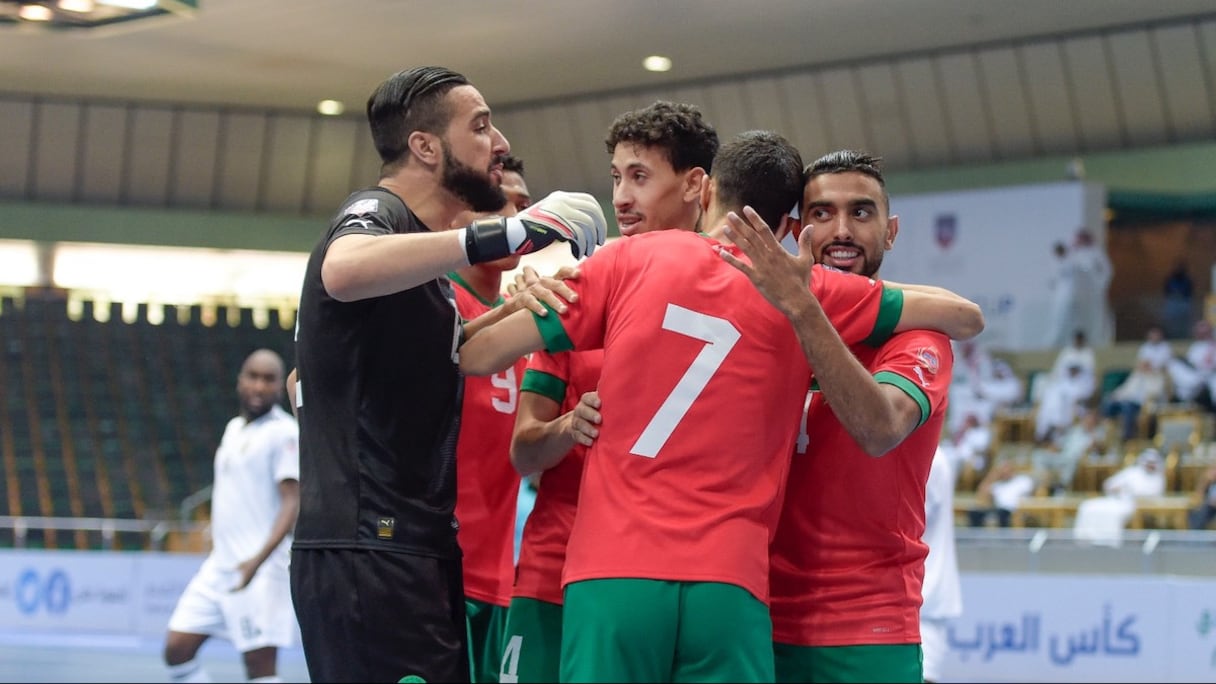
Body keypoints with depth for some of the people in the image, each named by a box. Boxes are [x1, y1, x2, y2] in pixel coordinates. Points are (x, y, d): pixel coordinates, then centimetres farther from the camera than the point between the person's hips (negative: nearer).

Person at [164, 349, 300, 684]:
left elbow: (292, 503, -16)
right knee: (176, 650, 2)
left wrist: (259, 559, -27)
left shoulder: (284, 432, -8)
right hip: (220, 565, 8)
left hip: (261, 569, -8)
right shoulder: (234, 429, 17)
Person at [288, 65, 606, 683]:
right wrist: (503, 235, -30)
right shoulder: (375, 210, -8)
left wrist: (508, 314, 20)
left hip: (416, 555, 10)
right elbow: (346, 270, -33)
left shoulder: (423, 259, 22)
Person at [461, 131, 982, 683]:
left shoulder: (632, 258, 8)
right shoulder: (809, 292, 8)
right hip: (728, 587, 0)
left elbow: (477, 355, 9)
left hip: (611, 576, 0)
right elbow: (963, 316, 19)